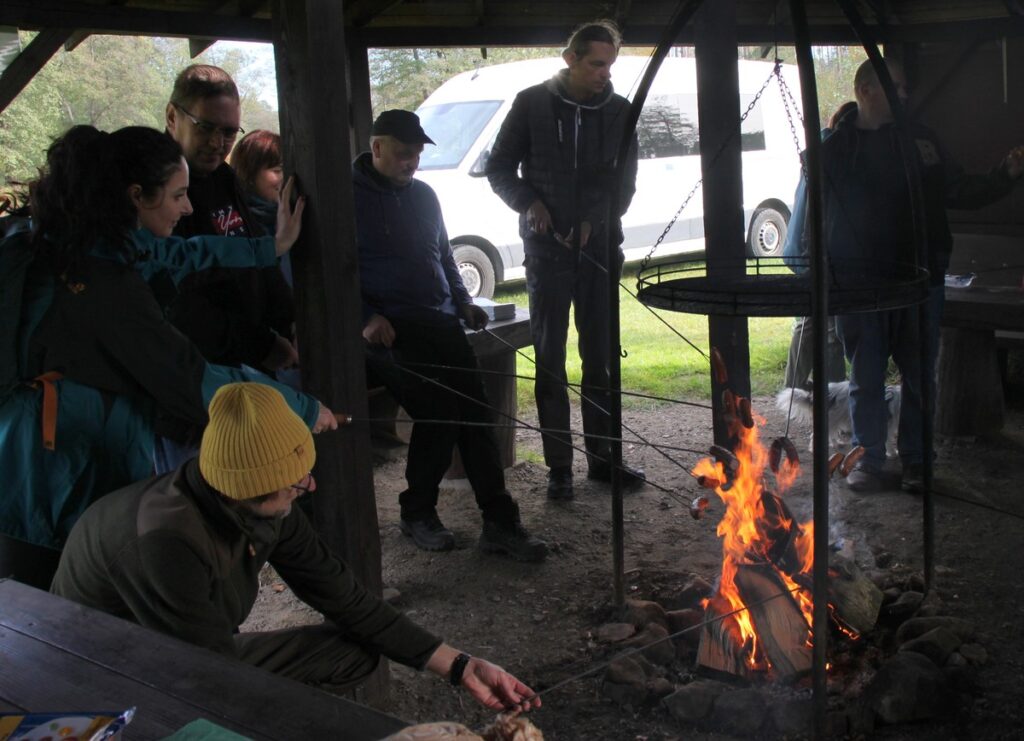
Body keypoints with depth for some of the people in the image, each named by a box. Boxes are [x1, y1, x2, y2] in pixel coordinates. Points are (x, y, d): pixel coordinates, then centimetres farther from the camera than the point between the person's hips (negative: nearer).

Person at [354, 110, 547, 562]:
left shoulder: (423, 196, 20)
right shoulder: (350, 197, 0)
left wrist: (463, 303, 12)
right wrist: (367, 318, -18)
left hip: (439, 323, 6)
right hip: (386, 332, -6)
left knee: (474, 410, -13)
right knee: (437, 407, -24)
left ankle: (499, 521, -11)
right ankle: (417, 512, -2)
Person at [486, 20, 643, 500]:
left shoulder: (618, 111, 5)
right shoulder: (532, 104, -2)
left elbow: (625, 182, 7)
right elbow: (499, 168, 3)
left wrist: (597, 221, -10)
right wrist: (528, 203, -15)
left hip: (599, 247, 3)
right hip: (548, 249, -2)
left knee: (600, 358, 8)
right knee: (549, 361, 0)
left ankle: (602, 457, 19)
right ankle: (559, 466, 6)